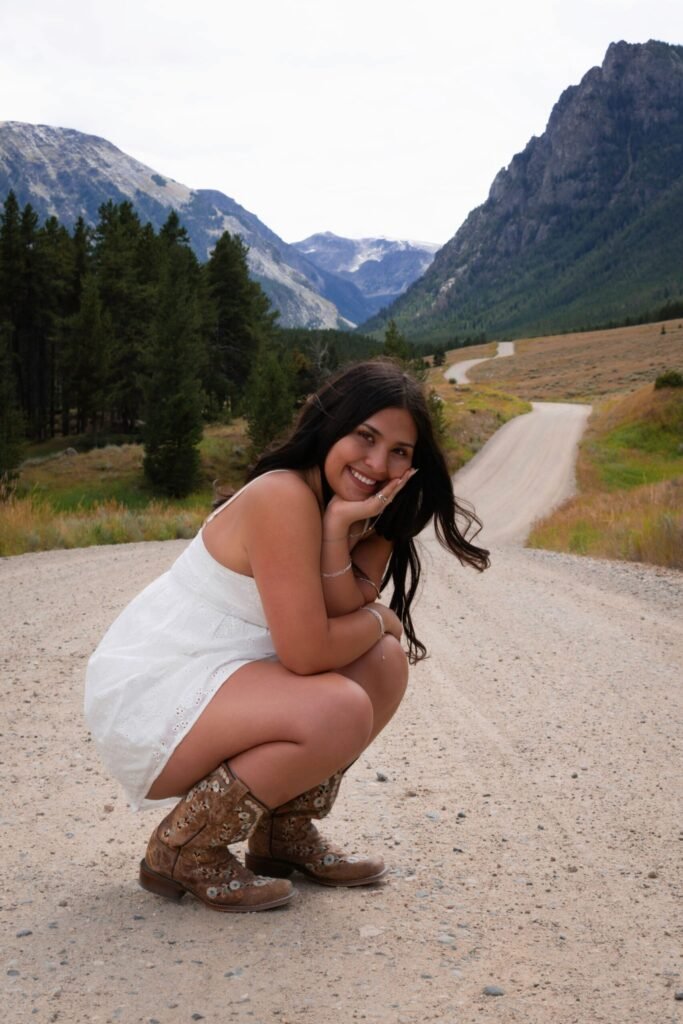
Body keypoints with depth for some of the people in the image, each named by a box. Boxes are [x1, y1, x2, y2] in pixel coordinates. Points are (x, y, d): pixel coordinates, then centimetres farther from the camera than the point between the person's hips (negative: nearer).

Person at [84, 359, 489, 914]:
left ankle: (285, 831, 12)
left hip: (211, 683, 9)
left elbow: (345, 619, -9)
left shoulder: (359, 511, 5)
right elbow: (307, 653, -25)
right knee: (340, 711, -27)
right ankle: (183, 850, -6)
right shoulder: (283, 497, -23)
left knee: (386, 663, -1)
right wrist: (379, 619, -8)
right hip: (146, 699, -9)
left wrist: (338, 529, -20)